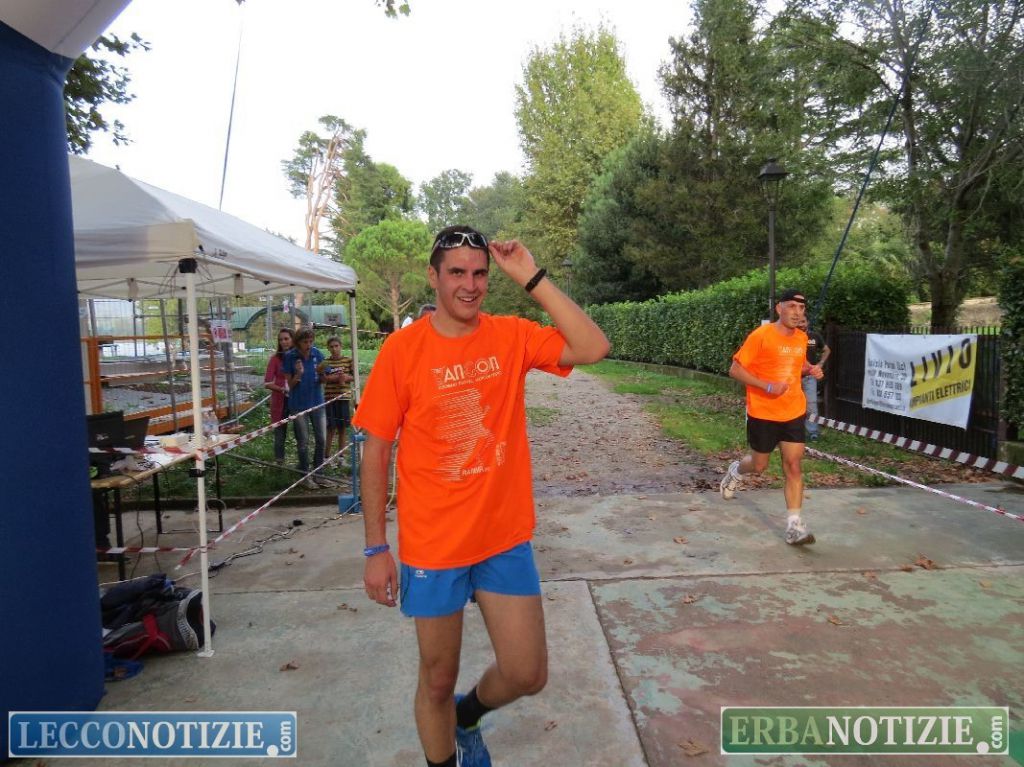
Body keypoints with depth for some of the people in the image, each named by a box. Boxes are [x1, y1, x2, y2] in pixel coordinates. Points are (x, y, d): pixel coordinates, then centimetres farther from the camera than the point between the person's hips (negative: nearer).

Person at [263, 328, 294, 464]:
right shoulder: (276, 358, -2)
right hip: (281, 400, -1)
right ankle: (279, 462, 17)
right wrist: (282, 389, -20)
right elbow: (267, 383, -7)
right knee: (280, 432, 7)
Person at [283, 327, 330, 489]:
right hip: (299, 404, -2)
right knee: (303, 442, 6)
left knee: (321, 440, 6)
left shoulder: (317, 354, -2)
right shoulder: (290, 357, -8)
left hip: (317, 402, 3)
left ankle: (317, 473, 21)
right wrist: (298, 374, -23)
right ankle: (306, 475, 19)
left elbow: (323, 378, 6)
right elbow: (290, 384, -4)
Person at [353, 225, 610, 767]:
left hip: (506, 538, 3)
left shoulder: (512, 336, -3)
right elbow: (376, 450, -6)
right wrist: (376, 549, -6)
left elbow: (593, 348, -17)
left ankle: (467, 715, 45)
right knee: (438, 681, 15)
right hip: (432, 546, -2)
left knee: (527, 675, 12)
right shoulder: (402, 349, -10)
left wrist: (532, 277, -18)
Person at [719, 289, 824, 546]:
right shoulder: (760, 336, -15)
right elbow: (735, 370, -14)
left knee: (793, 467, -2)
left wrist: (811, 369, 1)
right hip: (763, 414, -4)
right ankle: (736, 471, 46)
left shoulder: (801, 338, 4)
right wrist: (767, 386, -24)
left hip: (794, 413, 4)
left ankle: (794, 525, 3)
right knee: (759, 465, 11)